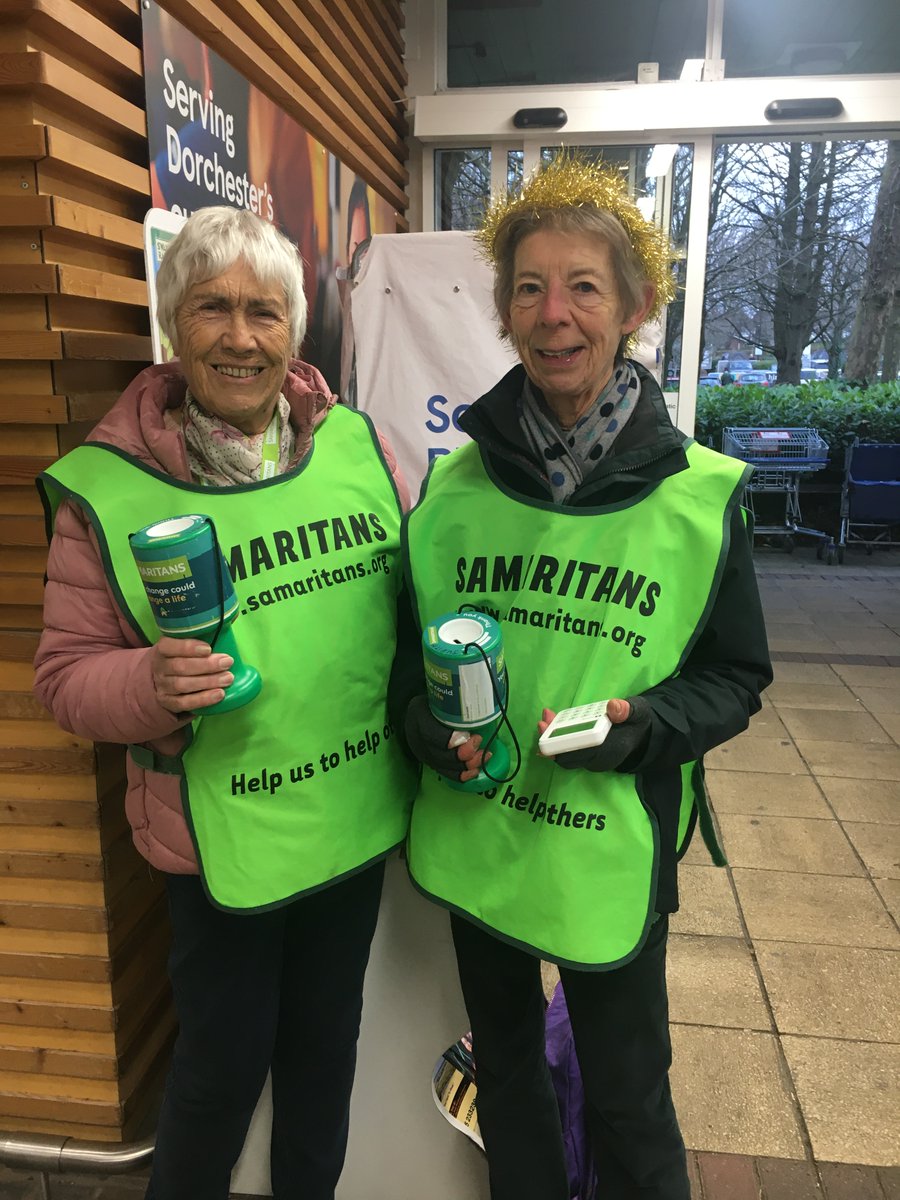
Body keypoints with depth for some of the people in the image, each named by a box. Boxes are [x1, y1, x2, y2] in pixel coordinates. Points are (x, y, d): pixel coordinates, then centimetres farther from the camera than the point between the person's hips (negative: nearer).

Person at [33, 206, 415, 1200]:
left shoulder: (356, 444, -5)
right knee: (225, 1061, 17)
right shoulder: (107, 487, -13)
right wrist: (152, 686, -27)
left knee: (326, 1039, 24)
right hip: (220, 838, -3)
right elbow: (66, 674, -8)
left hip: (359, 817, 4)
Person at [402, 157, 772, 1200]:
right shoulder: (454, 484, -4)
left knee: (628, 1106, 17)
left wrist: (646, 724, -22)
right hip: (471, 840, 3)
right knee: (505, 1069, 26)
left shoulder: (702, 496, -10)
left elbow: (736, 678, -3)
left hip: (611, 850, -2)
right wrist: (426, 724, -13)